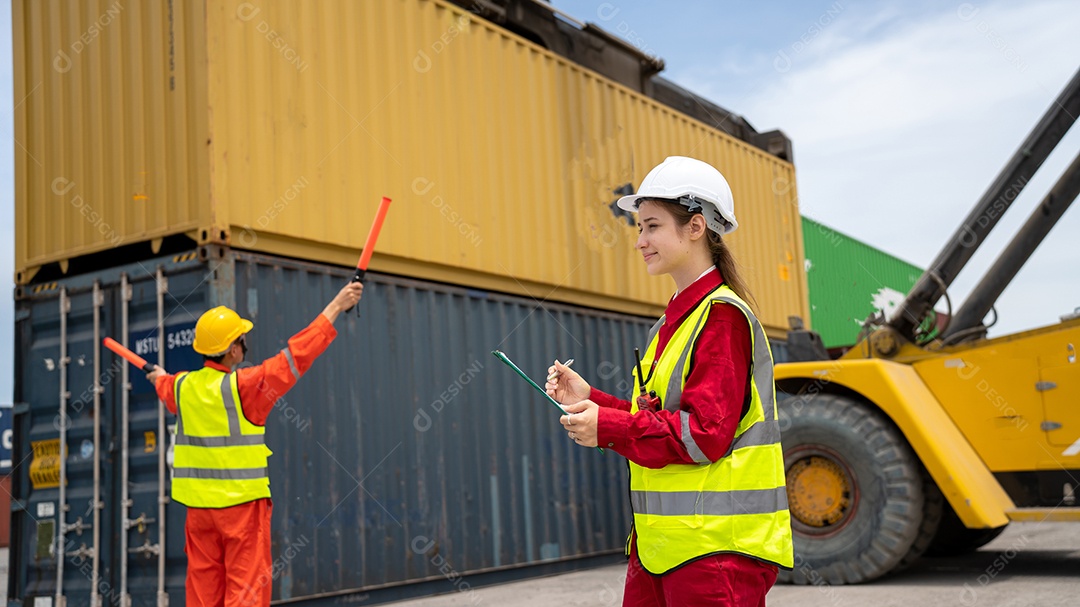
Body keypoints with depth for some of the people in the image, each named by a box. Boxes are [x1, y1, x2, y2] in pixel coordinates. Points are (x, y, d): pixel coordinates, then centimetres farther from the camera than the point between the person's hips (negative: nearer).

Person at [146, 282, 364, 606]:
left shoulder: (182, 386, 3)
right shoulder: (244, 385, -15)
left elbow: (166, 388, 29)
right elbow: (296, 354, -14)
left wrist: (160, 377, 55)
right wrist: (336, 306, -9)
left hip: (198, 504, 6)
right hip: (242, 503, -6)